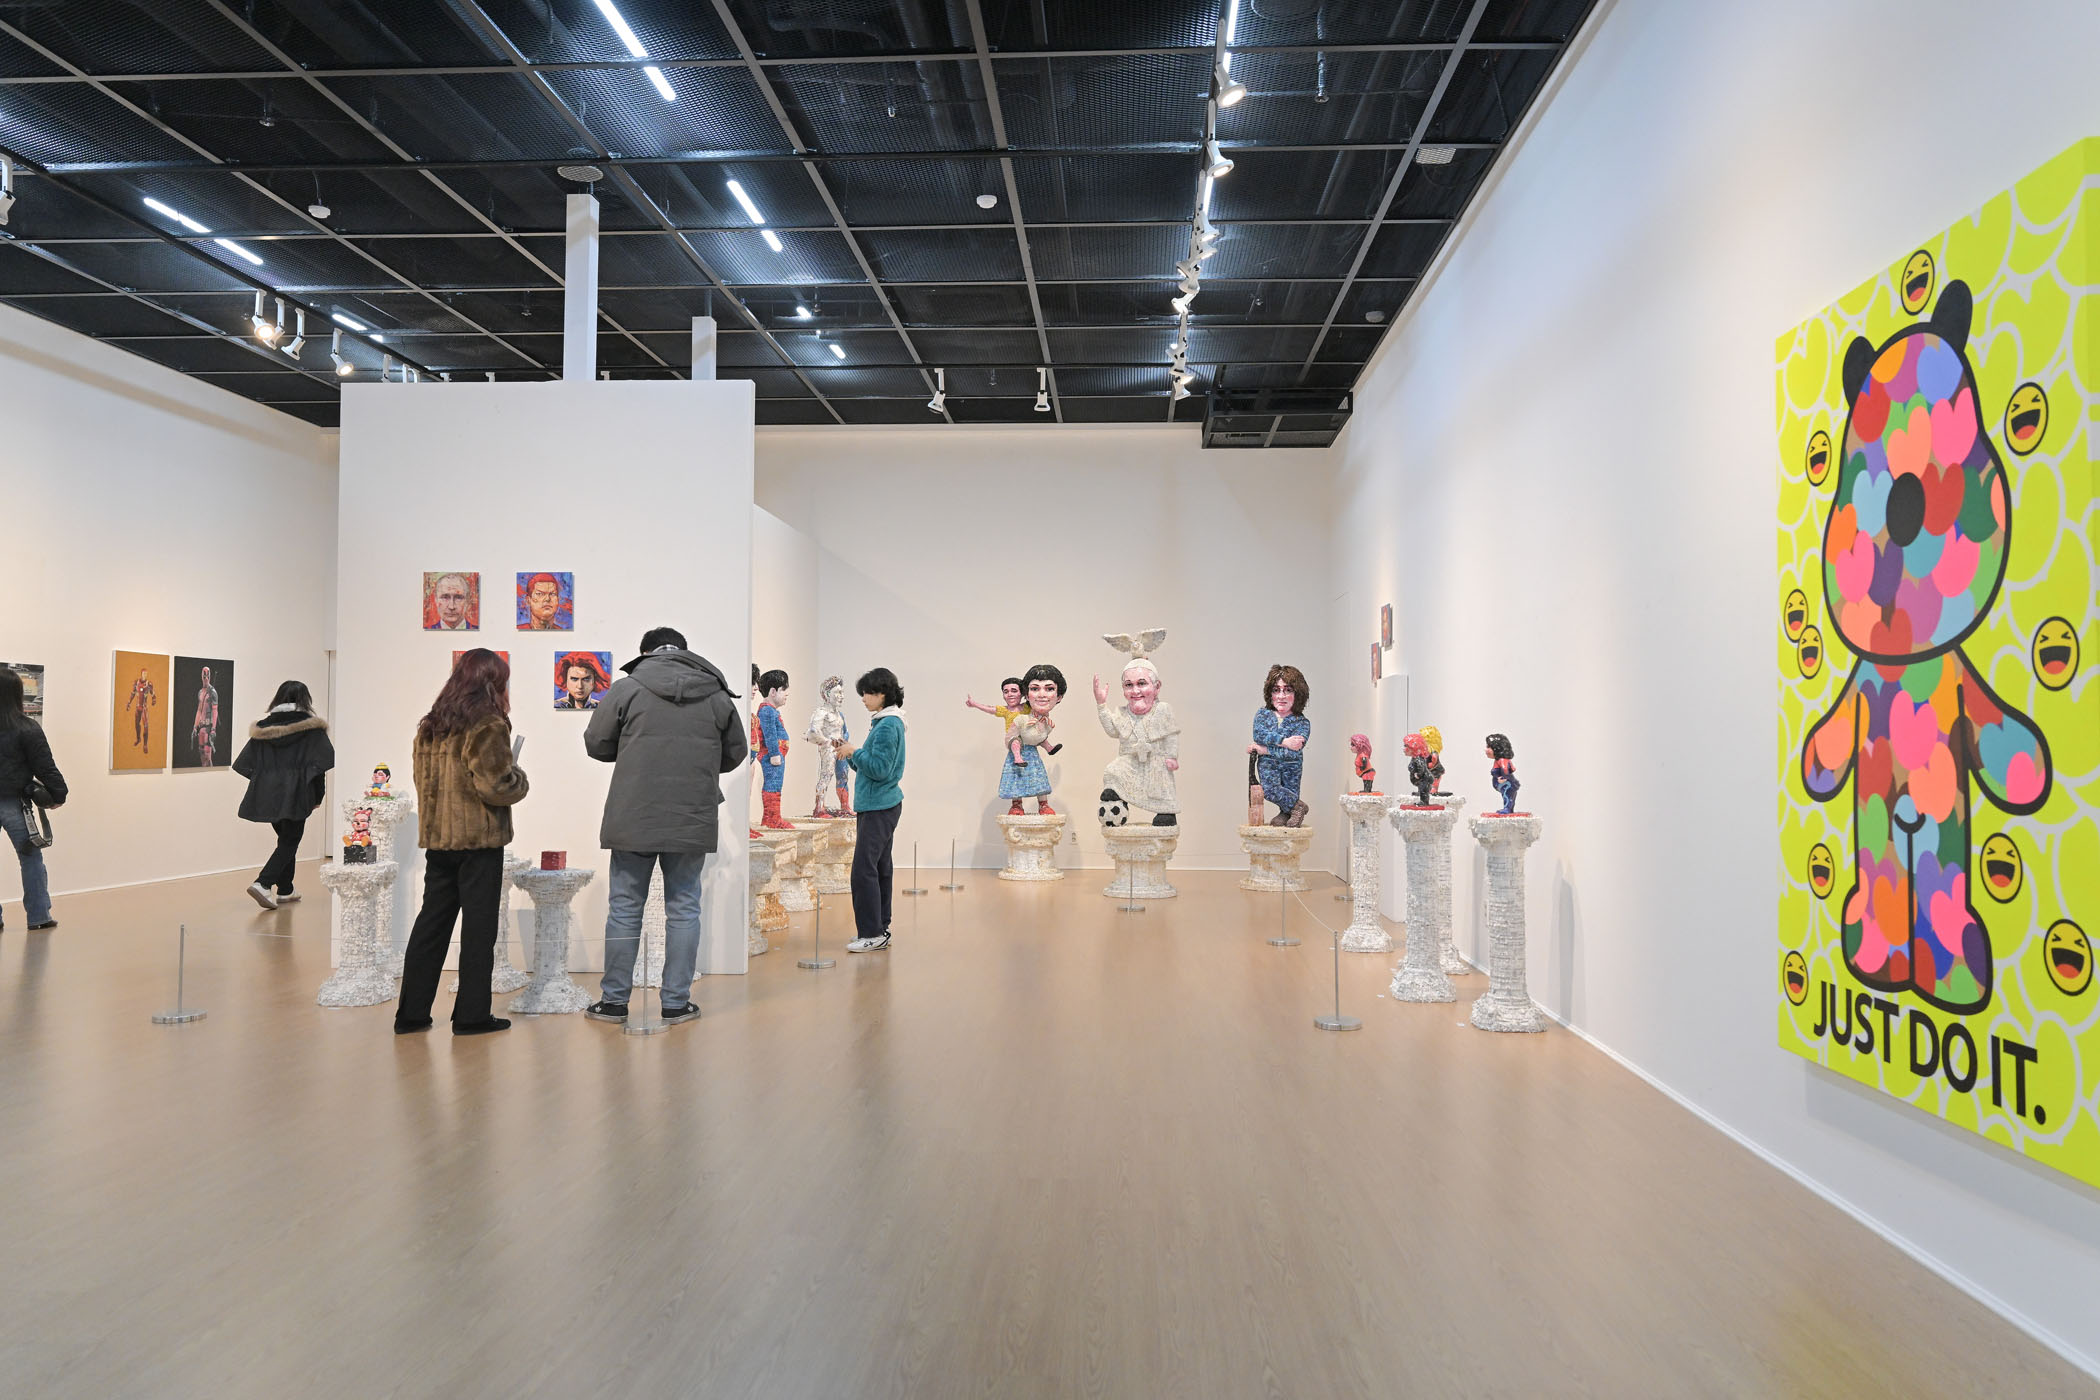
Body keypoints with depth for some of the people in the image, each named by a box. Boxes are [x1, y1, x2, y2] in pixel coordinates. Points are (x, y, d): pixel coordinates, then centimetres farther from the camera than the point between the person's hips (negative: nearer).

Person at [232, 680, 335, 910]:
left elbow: (247, 762, 6)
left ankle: (284, 891, 21)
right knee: (289, 843, 0)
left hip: (267, 793, 5)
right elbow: (322, 761, -9)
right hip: (295, 794, -5)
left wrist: (264, 782, 15)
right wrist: (317, 796, -1)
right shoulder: (311, 726, -4)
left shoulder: (264, 726, 7)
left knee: (286, 840, 18)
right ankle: (262, 884, -18)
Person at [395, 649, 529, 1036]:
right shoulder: (487, 726, -13)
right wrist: (520, 779, 1)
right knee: (478, 926, 2)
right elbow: (495, 786, -18)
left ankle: (411, 1013, 17)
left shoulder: (430, 725, 9)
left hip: (437, 837, 7)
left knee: (431, 921, 13)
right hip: (479, 840, -7)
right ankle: (471, 1015, 7)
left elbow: (422, 778, 16)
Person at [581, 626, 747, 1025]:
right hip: (693, 822, 1)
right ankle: (676, 1002, 13)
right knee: (684, 909, 10)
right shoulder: (717, 696, 5)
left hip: (633, 819, -1)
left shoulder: (626, 688, -3)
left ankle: (614, 999, 17)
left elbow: (596, 744, 2)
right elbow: (736, 755, 12)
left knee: (625, 907, 10)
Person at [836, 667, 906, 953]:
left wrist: (854, 752, -12)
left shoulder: (888, 725, -16)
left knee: (864, 870, -9)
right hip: (880, 805, 10)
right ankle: (880, 930, 19)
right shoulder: (885, 722, 15)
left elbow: (879, 769, -21)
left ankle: (872, 934, -6)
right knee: (880, 868, 13)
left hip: (878, 809, -10)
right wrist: (851, 756, 6)